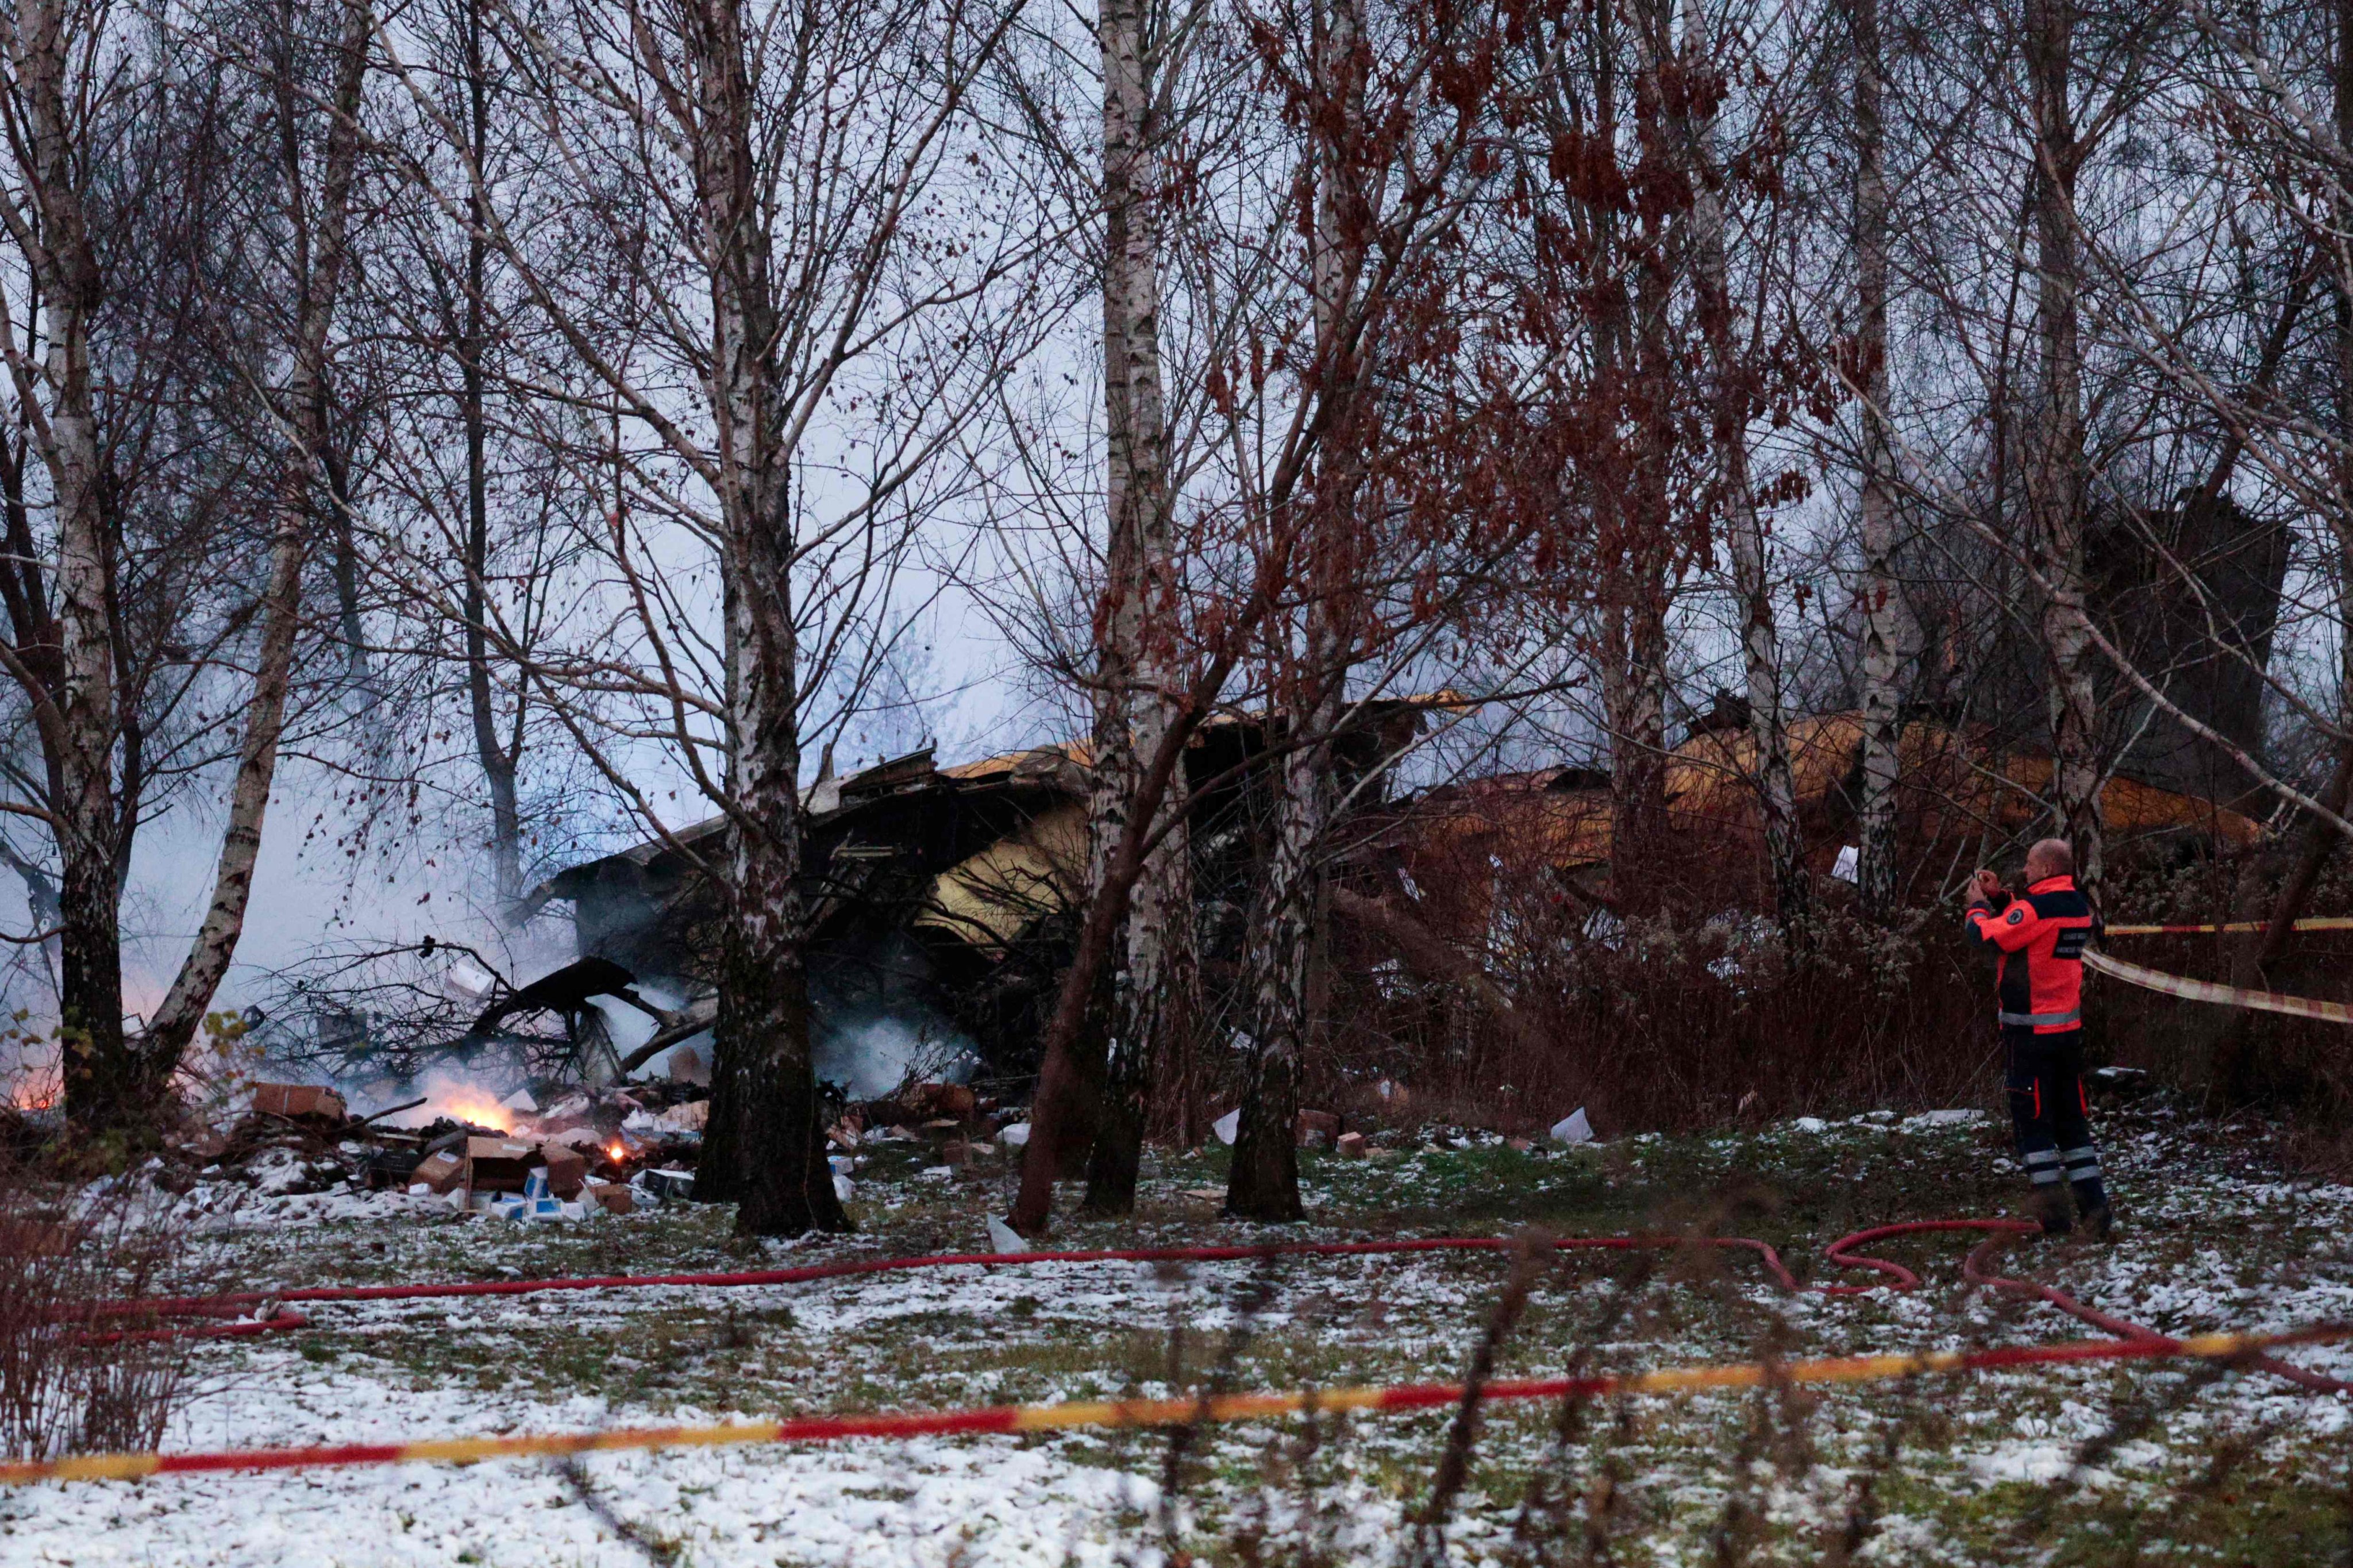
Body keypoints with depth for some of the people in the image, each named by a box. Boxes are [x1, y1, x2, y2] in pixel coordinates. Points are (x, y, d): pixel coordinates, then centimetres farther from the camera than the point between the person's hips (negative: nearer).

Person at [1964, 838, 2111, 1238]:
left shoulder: (2035, 908, -18)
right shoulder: (2079, 905, 9)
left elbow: (1987, 936, -15)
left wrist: (1978, 906, 4)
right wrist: (1999, 898, 17)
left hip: (2030, 1032, -8)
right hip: (2069, 1029, 8)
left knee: (2032, 1122, -1)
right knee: (2072, 1121, 13)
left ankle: (2054, 1216, -4)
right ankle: (2095, 1210, 9)